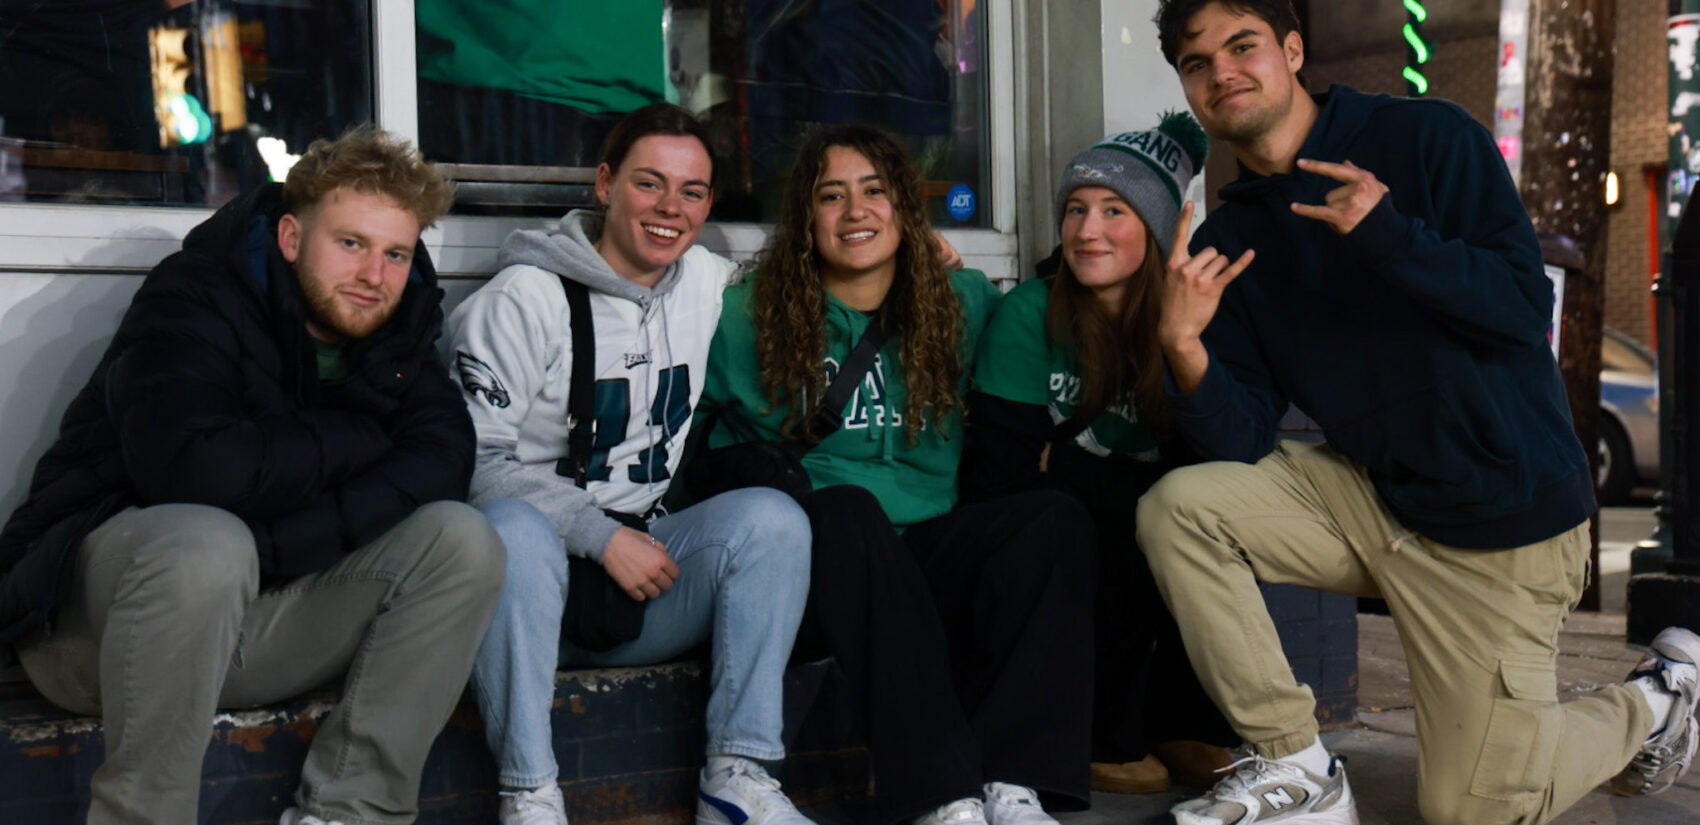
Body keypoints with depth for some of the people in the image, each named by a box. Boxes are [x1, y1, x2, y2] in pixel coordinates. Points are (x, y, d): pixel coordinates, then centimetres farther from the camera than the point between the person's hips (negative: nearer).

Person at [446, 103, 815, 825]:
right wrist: (601, 535, -20)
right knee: (515, 526, -37)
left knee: (770, 515, -20)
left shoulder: (707, 283, 10)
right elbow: (473, 460, -14)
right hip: (535, 580, -4)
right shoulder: (525, 298, -8)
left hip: (645, 557, 5)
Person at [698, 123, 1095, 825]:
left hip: (926, 566, 3)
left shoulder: (963, 304, 13)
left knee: (1056, 518, -24)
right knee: (845, 507, -36)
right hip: (817, 559, -2)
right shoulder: (750, 315, 6)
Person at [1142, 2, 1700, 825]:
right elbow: (1241, 443, -5)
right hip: (1366, 489, 5)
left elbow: (1526, 308, -18)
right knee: (1177, 508, -16)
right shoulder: (1228, 239, 1)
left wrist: (1389, 234, -31)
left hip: (1502, 512, -5)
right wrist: (1183, 346, -24)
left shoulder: (1425, 137, -11)